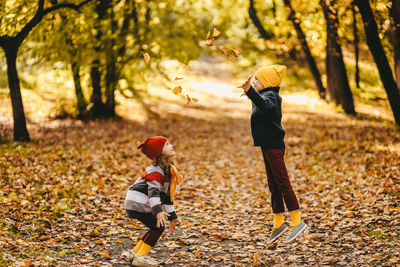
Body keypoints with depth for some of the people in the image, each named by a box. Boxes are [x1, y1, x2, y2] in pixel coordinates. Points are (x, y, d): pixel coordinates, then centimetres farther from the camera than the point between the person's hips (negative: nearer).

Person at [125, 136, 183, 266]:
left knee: (156, 226, 13)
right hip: (137, 203, -10)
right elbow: (153, 191, -28)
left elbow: (166, 194, 19)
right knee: (158, 226, -8)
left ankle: (136, 252, 24)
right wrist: (158, 211, -41)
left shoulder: (168, 169, 14)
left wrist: (172, 217, 21)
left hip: (141, 203, 10)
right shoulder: (156, 170, -17)